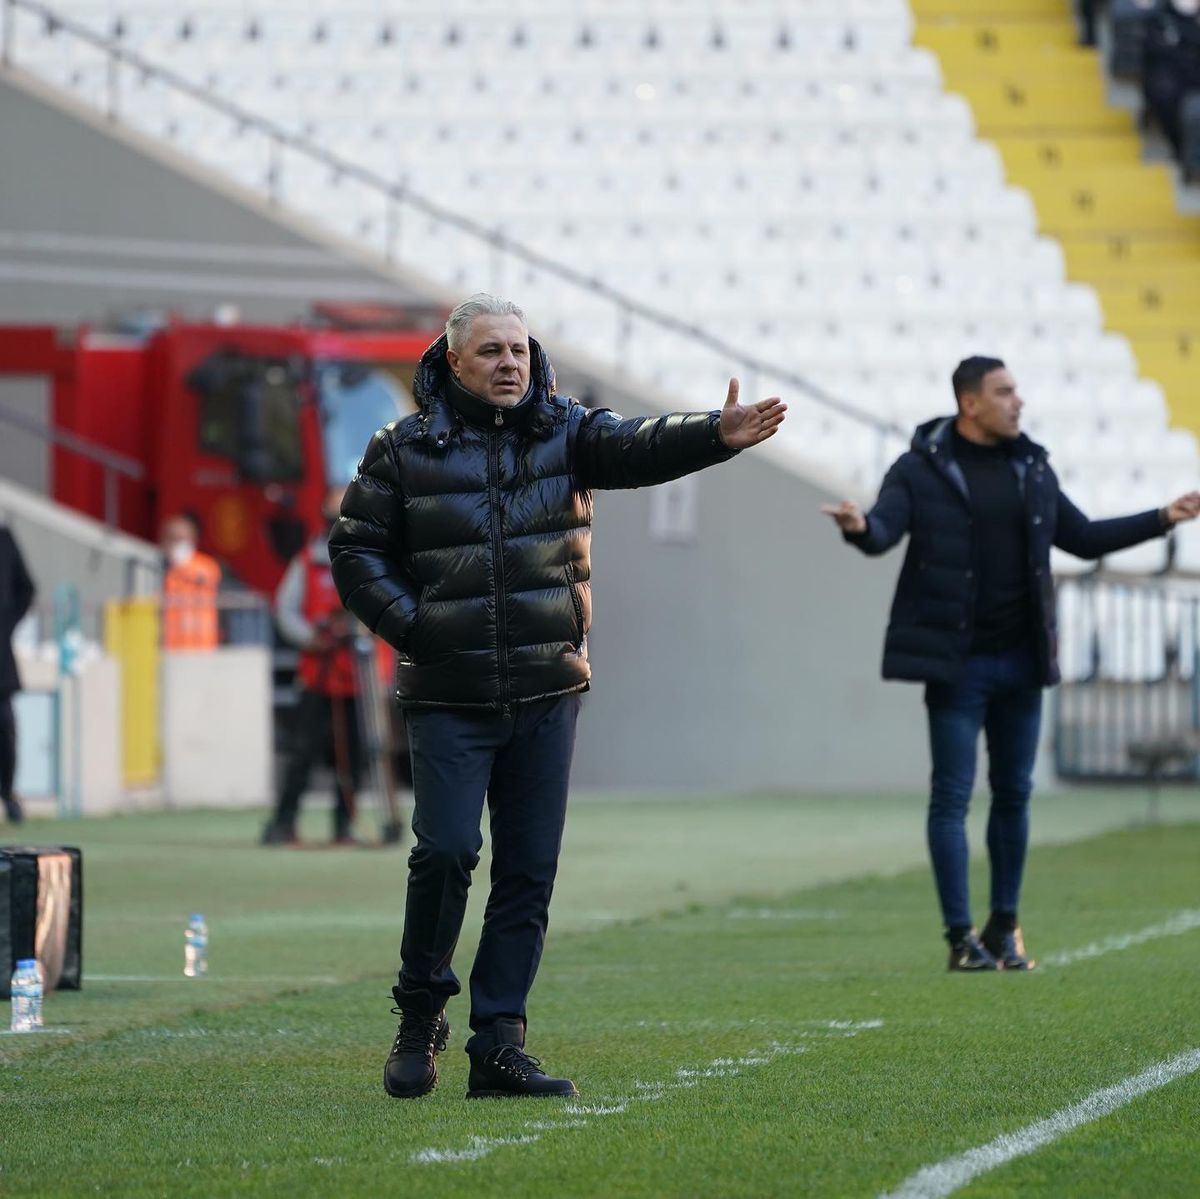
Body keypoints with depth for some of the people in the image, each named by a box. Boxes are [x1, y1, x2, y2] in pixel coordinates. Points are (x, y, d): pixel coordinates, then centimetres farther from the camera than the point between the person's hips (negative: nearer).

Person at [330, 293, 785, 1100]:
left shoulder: (565, 433, 5)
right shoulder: (407, 451, 1)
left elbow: (639, 450, -13)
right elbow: (357, 550, 6)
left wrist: (718, 435, -32)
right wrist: (411, 627, -8)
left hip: (548, 695, 2)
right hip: (449, 699, -2)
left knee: (530, 871, 2)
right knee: (446, 852, -12)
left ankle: (499, 1045, 8)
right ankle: (422, 1014, 11)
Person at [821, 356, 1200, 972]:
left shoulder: (1032, 470, 10)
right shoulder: (921, 470, -5)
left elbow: (1083, 537, 20)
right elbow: (884, 530, -17)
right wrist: (859, 526, -41)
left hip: (1021, 660, 5)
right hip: (957, 662, -5)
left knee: (1014, 793, 9)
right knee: (952, 797, -4)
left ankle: (1004, 928, 19)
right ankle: (961, 938, 0)